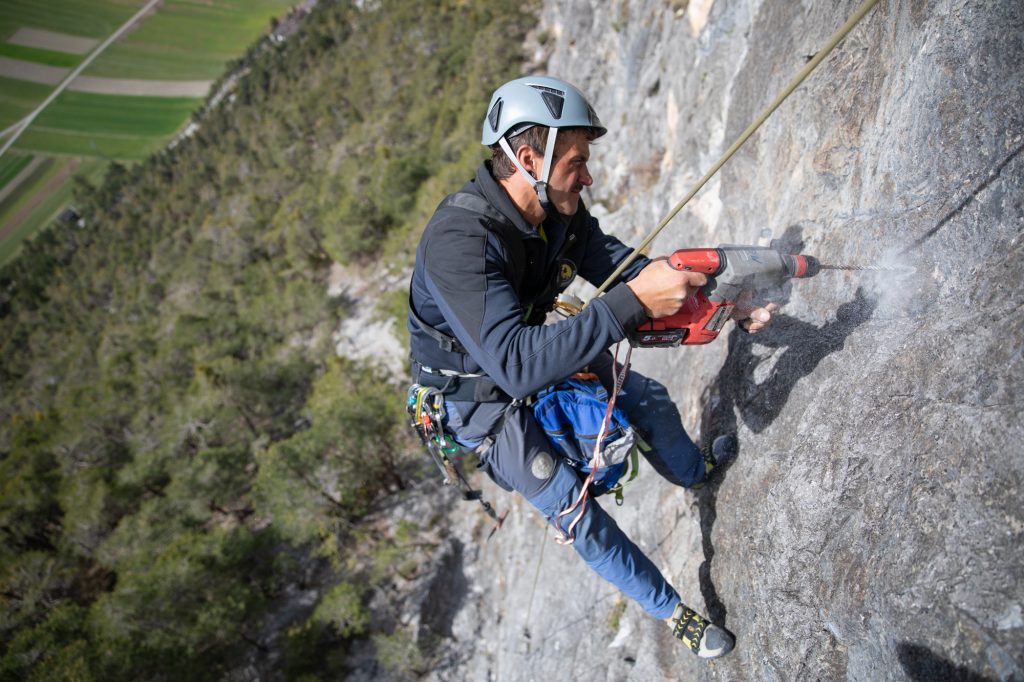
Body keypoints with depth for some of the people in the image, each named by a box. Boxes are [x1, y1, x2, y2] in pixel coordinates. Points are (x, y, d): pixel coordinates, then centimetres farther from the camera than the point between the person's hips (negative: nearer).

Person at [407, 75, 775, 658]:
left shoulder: (562, 210, -15)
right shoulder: (459, 240, -40)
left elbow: (621, 265, -4)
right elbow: (517, 363, -48)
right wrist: (634, 301, -50)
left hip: (543, 353, 7)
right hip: (484, 398, -7)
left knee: (652, 399, 17)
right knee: (579, 516, -3)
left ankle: (694, 471, 51)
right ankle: (673, 612, 21)